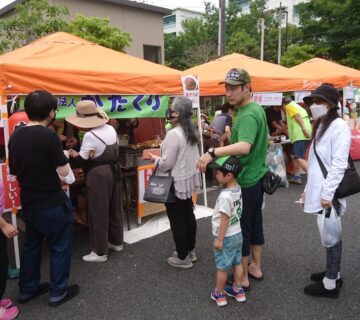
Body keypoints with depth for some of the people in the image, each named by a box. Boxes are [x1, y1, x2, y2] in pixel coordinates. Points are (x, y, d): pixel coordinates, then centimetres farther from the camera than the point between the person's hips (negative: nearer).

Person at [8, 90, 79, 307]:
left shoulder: (16, 136, 3)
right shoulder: (49, 136, -20)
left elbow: (14, 171, 11)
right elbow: (64, 171, -18)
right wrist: (63, 159, 2)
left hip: (28, 202, 7)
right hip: (52, 203, -7)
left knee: (31, 245, 21)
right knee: (60, 247, 9)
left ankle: (27, 289, 34)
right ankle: (58, 292, 21)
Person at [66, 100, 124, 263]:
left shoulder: (90, 135, -20)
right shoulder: (111, 129, 3)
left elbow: (82, 160, -15)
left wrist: (73, 154, 2)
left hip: (99, 175, -8)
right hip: (114, 171, 8)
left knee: (98, 212, 1)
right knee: (114, 208, 18)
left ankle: (100, 252, 9)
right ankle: (117, 242, 32)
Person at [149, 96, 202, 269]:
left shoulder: (173, 134, -23)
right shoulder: (192, 131, 4)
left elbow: (166, 164, -22)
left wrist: (155, 158, -3)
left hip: (177, 183, -9)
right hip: (190, 179, 9)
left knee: (177, 220, 4)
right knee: (188, 215, 18)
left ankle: (183, 257, 16)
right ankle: (190, 250, 32)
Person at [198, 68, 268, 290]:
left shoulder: (248, 115, -23)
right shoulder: (257, 109, 10)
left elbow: (244, 147, -39)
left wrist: (213, 152, -42)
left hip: (245, 181, -10)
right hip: (256, 177, 10)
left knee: (240, 230, 4)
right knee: (255, 224, 20)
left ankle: (242, 278, 19)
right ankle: (256, 267, 35)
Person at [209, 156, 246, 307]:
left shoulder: (225, 196, -30)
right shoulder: (238, 188, -4)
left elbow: (225, 219, -24)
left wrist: (219, 239, -15)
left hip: (226, 237, -8)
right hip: (237, 234, 8)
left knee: (222, 267, 10)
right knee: (237, 263, 20)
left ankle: (219, 294, 26)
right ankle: (238, 290, 36)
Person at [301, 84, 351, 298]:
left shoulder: (339, 126, -14)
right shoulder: (321, 126, 14)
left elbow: (339, 165, -20)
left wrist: (328, 194, -21)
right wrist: (309, 189, 17)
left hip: (329, 194, -9)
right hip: (319, 191, 9)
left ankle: (330, 284, 12)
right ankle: (333, 273, 30)